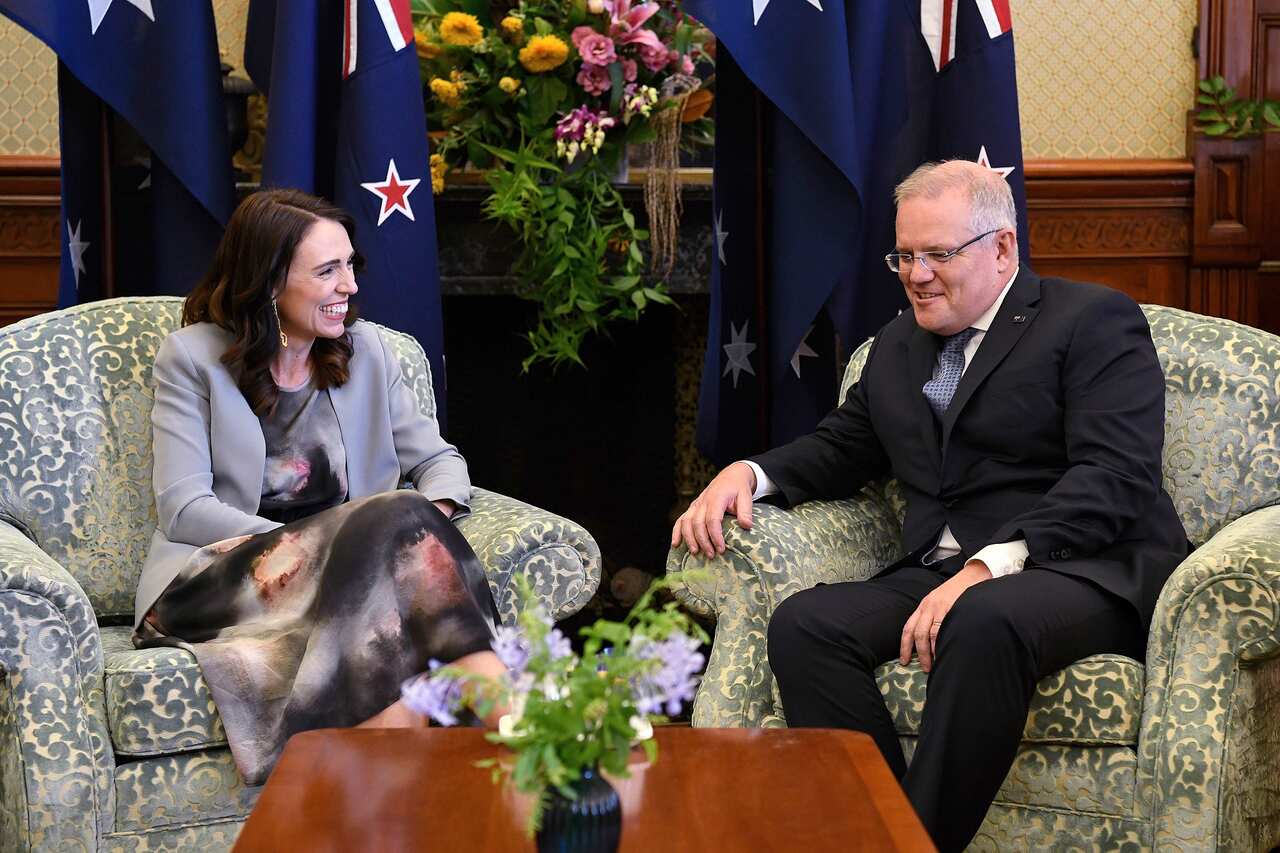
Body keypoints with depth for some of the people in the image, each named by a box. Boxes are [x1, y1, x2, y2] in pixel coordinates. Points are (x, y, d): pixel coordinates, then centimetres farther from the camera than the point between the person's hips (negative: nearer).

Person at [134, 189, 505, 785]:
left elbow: (439, 460, 17)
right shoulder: (193, 357, 3)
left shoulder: (366, 351, 15)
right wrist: (304, 545, -19)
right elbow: (183, 509, -6)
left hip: (349, 571, 4)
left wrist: (432, 516, -9)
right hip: (216, 577, -4)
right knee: (399, 517, -32)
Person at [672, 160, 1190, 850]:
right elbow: (842, 446, 30)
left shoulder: (1094, 321, 1)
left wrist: (988, 566, -24)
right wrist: (748, 473, 6)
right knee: (803, 624, -22)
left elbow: (1114, 475, -12)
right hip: (939, 574, 6)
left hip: (1089, 569, -6)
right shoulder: (898, 343, 23)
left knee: (984, 621, -39)